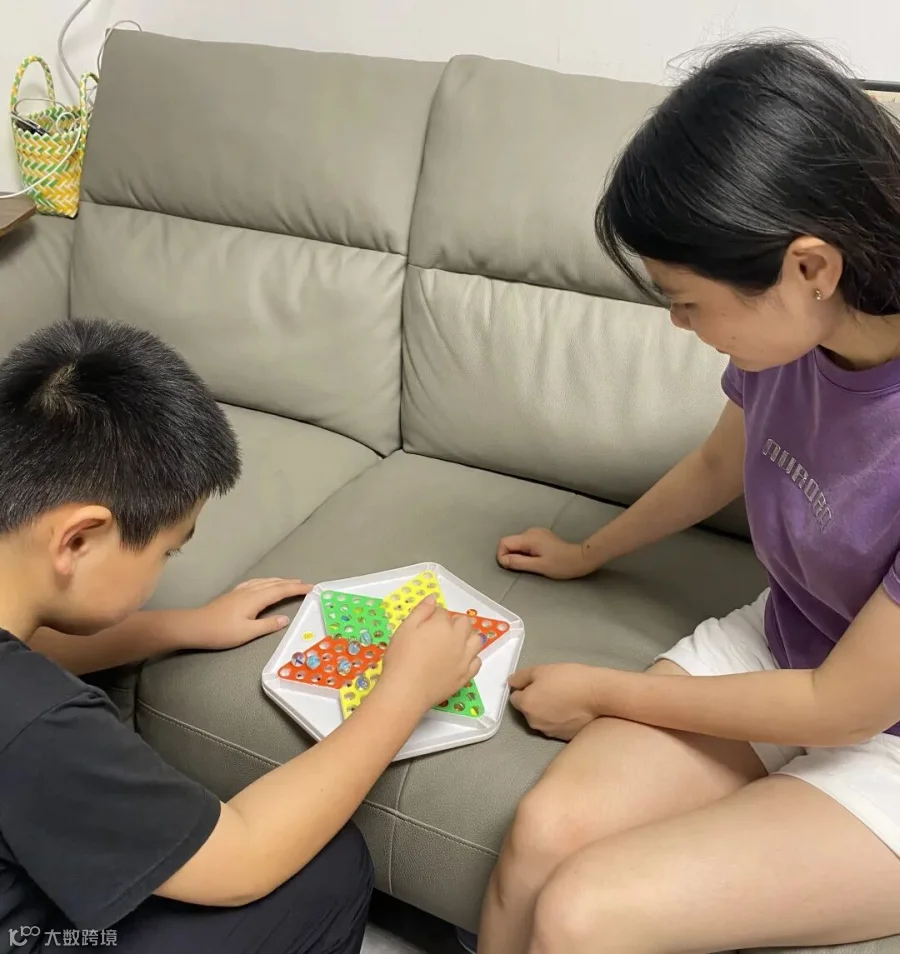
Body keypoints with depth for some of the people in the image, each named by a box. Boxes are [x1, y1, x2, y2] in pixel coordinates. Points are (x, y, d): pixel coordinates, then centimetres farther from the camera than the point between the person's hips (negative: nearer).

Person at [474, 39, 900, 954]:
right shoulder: (798, 323, -13)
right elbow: (719, 465, 10)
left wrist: (604, 692, -9)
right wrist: (587, 553, 26)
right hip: (776, 649, 5)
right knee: (544, 831, -16)